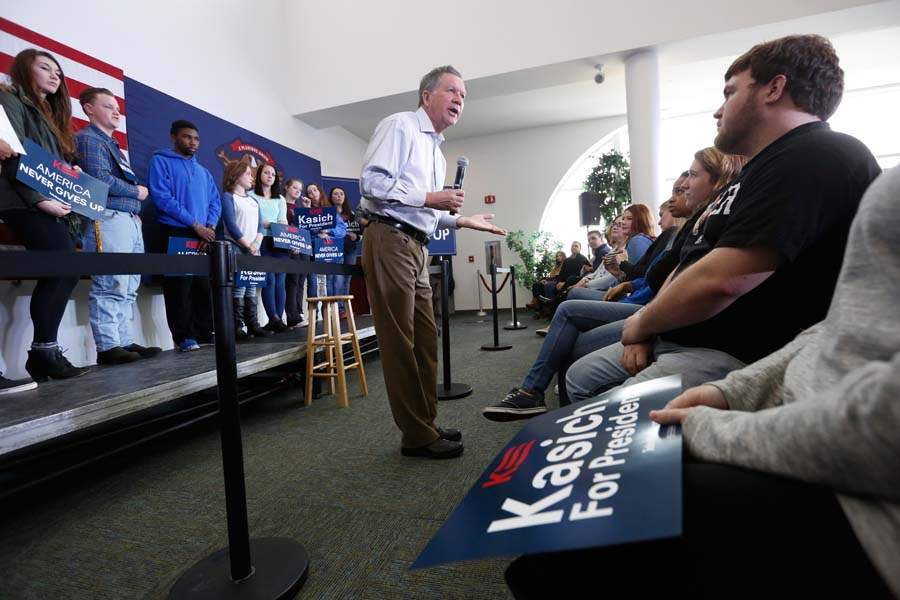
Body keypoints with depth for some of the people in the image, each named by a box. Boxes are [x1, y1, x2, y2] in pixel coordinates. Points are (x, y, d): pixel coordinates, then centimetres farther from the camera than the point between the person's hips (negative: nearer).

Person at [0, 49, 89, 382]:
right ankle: (45, 351, -13)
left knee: (58, 273, -4)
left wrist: (66, 199, 9)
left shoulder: (50, 114, 30)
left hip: (55, 206, 8)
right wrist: (40, 199, -18)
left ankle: (42, 353, -2)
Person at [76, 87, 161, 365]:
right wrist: (137, 192, -1)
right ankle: (108, 346, -9)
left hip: (130, 220, 9)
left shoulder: (112, 144, 28)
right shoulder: (88, 139, 1)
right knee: (111, 286, -12)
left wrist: (136, 212, 9)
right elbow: (101, 178, -14)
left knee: (128, 287, 7)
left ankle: (125, 341, 11)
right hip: (109, 218, -9)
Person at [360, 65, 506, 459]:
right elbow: (371, 182, -14)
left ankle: (426, 424, 23)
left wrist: (463, 221, 19)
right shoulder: (400, 126, -2)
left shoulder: (436, 150, 25)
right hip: (390, 241, -9)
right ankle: (417, 436, 5)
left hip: (416, 248, 10)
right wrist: (429, 198, -17)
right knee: (401, 342, -5)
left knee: (425, 339, 10)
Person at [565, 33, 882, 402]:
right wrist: (645, 329, 3)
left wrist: (641, 323, -8)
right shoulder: (760, 171, 21)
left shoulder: (819, 158, -15)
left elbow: (717, 282, -26)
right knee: (580, 377, 13)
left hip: (737, 357, -10)